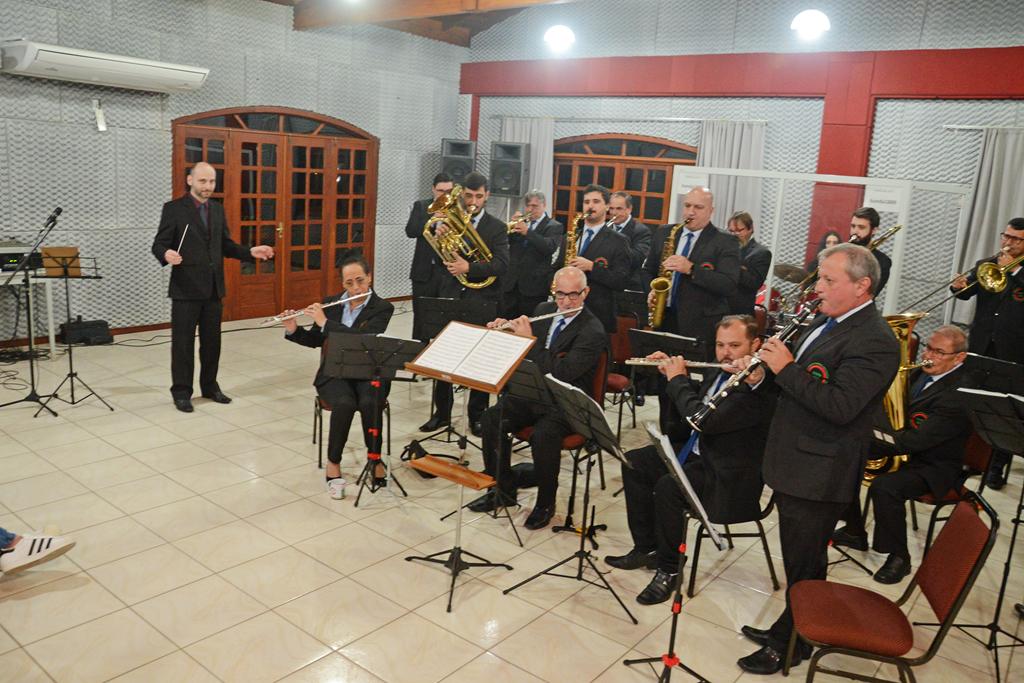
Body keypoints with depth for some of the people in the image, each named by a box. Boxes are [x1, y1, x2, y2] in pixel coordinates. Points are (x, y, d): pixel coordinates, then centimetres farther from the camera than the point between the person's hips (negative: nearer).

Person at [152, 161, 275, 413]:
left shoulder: (218, 209, 11)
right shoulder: (173, 208, -5)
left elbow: (225, 245, 14)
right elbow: (159, 244, -8)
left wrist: (250, 252, -2)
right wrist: (166, 255, -31)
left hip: (213, 287, 5)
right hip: (186, 288, -5)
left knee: (212, 340, 12)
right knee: (183, 341, 3)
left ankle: (210, 386, 25)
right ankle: (181, 391, 13)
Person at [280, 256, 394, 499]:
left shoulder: (382, 308, -5)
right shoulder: (330, 303, 9)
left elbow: (363, 339, -21)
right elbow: (315, 340, 16)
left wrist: (325, 322, -19)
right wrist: (294, 330, -4)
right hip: (334, 373, 2)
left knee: (370, 403, -34)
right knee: (345, 403, -31)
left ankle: (375, 460, -13)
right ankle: (333, 463, -13)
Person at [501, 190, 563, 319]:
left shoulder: (554, 227, 0)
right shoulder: (521, 222, 15)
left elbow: (550, 247, -18)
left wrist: (527, 232, -26)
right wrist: (511, 229, -8)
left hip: (534, 287, -5)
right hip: (510, 284, 5)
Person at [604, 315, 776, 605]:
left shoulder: (758, 386, -26)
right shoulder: (719, 372, 5)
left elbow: (705, 420, -33)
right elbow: (696, 404, 23)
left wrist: (678, 379, -18)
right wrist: (672, 372, 6)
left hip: (728, 475, -10)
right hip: (699, 452, 10)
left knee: (667, 487, -31)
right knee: (634, 462, 6)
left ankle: (669, 568, -8)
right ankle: (646, 548, 14)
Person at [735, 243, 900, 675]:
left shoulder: (875, 342, -21)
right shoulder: (827, 321, 9)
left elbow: (839, 406, -30)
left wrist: (786, 368, -23)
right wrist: (763, 374, -1)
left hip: (819, 473, -9)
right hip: (796, 464, 9)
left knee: (804, 565, 8)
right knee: (799, 560, 23)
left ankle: (790, 646, 26)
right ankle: (786, 630, 39)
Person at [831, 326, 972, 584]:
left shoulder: (960, 393, -25)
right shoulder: (923, 372, 2)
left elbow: (916, 440, -31)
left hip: (933, 466, -9)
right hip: (902, 447, 9)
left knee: (884, 486, -34)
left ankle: (899, 557, -9)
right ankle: (854, 532, 14)